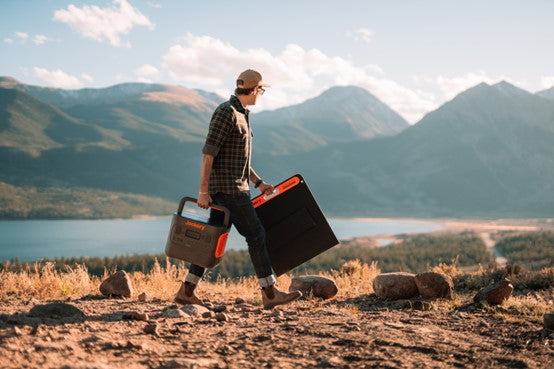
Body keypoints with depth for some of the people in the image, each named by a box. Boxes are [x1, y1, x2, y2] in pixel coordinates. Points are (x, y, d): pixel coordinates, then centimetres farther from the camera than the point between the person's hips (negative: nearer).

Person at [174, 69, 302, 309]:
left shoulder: (240, 114, 18)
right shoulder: (226, 112, -14)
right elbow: (208, 152, -18)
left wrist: (258, 183, 20)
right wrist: (203, 191, -20)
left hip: (236, 187, 10)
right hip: (228, 188, -10)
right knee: (256, 234, -7)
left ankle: (186, 291, 13)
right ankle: (270, 293, -2)